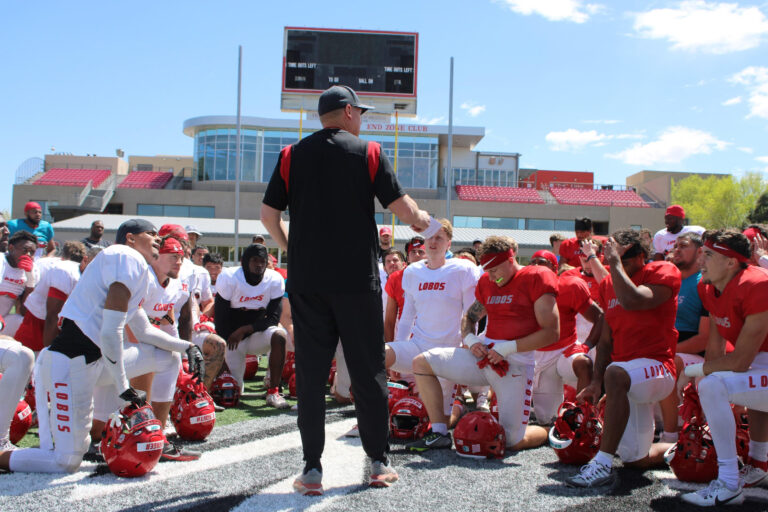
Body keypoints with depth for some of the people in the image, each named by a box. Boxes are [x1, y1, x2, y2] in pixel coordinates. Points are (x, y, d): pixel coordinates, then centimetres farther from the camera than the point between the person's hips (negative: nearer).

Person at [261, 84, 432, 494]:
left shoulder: (291, 156, 7)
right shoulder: (368, 153, 0)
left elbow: (268, 214, 6)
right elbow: (402, 207, -2)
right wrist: (423, 222, 18)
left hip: (306, 280, 2)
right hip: (357, 279, -2)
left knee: (311, 373, 4)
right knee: (368, 371, 7)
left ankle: (312, 470, 5)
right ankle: (378, 463, 15)